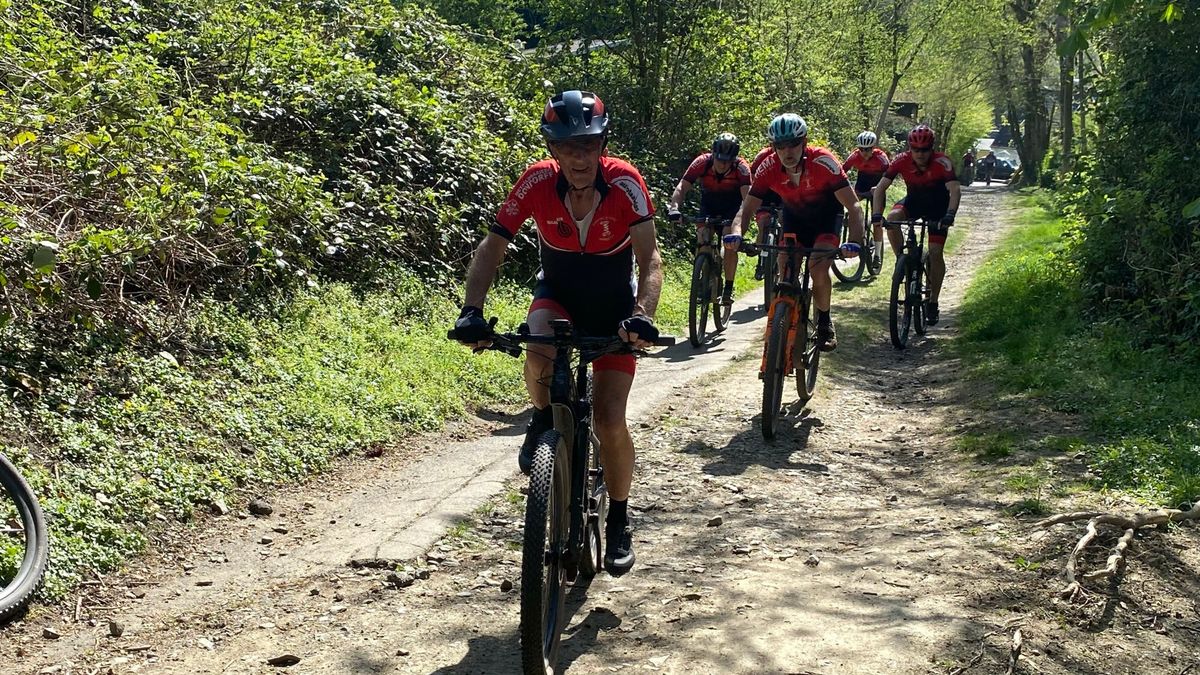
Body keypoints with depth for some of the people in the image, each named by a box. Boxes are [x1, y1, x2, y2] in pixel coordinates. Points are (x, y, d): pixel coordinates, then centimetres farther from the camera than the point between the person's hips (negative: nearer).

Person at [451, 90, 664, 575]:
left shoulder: (625, 182, -26)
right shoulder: (538, 181, -22)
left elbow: (649, 257, -30)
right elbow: (492, 247, -22)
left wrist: (642, 315, -48)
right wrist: (472, 310, -37)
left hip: (613, 307, -1)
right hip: (557, 292, 1)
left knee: (609, 420, -11)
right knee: (539, 351, -35)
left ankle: (619, 522, 13)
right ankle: (544, 421, 0)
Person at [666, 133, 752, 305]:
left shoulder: (741, 168, -30)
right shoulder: (702, 163, -28)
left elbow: (747, 196, -39)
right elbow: (682, 187, -33)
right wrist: (674, 208, -51)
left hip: (731, 209, -1)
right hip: (708, 207, 1)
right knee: (702, 240, -18)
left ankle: (728, 289, -4)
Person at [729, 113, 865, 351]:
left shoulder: (823, 162, -33)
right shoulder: (769, 168, -25)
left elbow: (853, 206, -35)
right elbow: (746, 209, -24)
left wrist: (855, 241, -51)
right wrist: (736, 234, -46)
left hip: (826, 217, -3)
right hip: (794, 217, 3)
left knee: (818, 271, -22)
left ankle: (824, 322, 4)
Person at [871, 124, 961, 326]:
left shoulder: (942, 163, -28)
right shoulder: (902, 161, -22)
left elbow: (955, 190, -37)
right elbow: (881, 187, -21)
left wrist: (949, 214, -54)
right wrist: (876, 214, -36)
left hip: (938, 206, -2)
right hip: (914, 201, 2)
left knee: (935, 252, -9)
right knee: (892, 218, -31)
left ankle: (933, 302, 5)